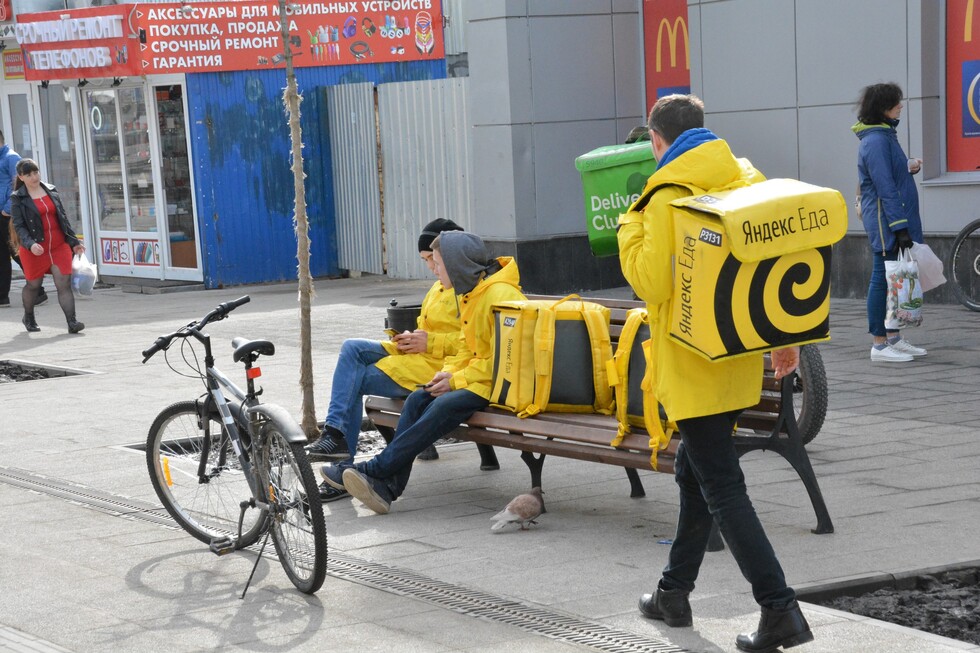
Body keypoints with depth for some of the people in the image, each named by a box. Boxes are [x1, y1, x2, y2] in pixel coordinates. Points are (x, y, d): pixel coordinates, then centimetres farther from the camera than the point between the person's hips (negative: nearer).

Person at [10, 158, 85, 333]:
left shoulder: (51, 191, 9)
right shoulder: (17, 199, -3)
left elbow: (63, 218, 13)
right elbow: (19, 226, -10)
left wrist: (74, 242, 11)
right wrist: (30, 244, -26)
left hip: (59, 246, 2)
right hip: (35, 250, -2)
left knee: (64, 283, -8)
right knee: (33, 284, 12)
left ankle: (72, 322, -13)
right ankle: (28, 318, 37)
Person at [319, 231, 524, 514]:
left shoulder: (500, 294, -16)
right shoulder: (469, 293, 15)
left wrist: (457, 380, -18)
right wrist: (448, 372, 0)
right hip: (474, 375, 10)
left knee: (446, 405, -29)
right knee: (417, 399, -9)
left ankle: (375, 469, -28)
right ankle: (386, 486, -20)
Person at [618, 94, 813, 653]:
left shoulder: (670, 196, -15)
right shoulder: (748, 179, 7)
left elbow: (652, 281, -17)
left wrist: (631, 228, -2)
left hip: (693, 364, -8)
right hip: (738, 357, 8)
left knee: (722, 487, -6)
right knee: (696, 471, 20)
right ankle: (675, 592, 31)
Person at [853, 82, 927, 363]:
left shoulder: (885, 135, 15)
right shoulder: (875, 141, -16)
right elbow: (885, 188, -20)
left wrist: (908, 166, 7)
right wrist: (900, 226, -22)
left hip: (895, 221, 10)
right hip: (886, 221, -10)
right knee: (883, 279, -5)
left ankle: (894, 339, 20)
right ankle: (879, 345, -1)